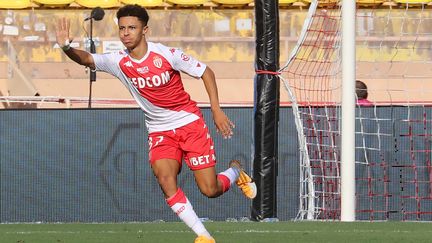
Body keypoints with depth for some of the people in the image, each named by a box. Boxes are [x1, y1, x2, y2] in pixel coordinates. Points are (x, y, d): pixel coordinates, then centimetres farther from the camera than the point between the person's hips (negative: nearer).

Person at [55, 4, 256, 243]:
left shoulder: (167, 54, -15)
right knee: (164, 176, -26)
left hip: (190, 123, -2)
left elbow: (205, 72, -4)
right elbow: (86, 58, -26)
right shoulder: (118, 62, -9)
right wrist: (67, 47, -47)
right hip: (159, 131, 2)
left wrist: (216, 110, -9)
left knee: (210, 190, -5)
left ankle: (235, 170, 33)